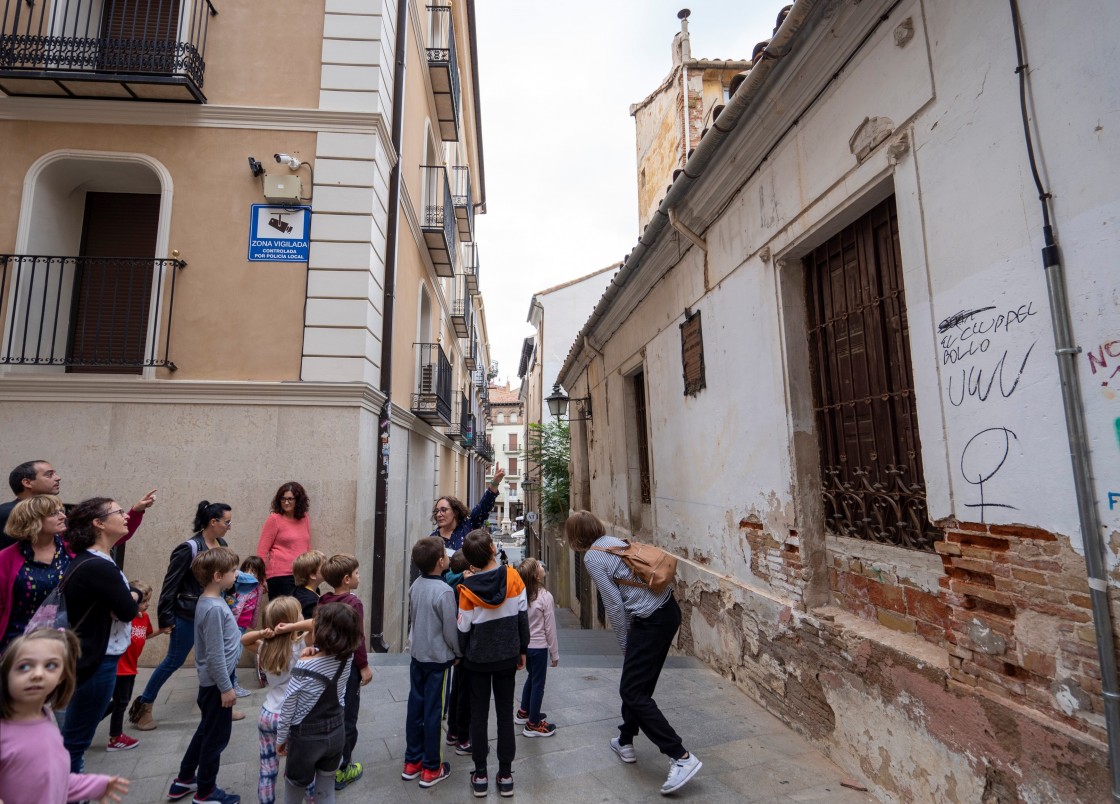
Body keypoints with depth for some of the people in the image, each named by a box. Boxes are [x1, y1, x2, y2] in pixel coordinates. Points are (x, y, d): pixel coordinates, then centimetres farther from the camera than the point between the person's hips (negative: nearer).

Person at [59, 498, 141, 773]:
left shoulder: (90, 561, 9)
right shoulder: (98, 567, -26)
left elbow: (134, 594, 10)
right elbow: (129, 611, -21)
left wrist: (129, 596, -11)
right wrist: (131, 598, -1)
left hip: (88, 656, 11)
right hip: (96, 662, -11)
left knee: (74, 735, 23)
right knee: (75, 739, 4)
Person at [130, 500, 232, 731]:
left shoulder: (222, 545, 1)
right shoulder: (189, 549, -20)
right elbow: (170, 584, -14)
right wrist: (165, 619, -11)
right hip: (188, 615, -6)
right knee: (174, 661, 9)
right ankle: (144, 705, 30)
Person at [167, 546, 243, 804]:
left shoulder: (209, 601, 1)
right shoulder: (214, 608, -28)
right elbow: (215, 655, -24)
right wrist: (226, 687, -17)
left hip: (211, 681, 9)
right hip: (216, 683, -9)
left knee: (206, 730, 25)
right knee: (217, 736, 8)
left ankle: (184, 779, 41)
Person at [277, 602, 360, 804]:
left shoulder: (303, 668, -27)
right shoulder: (348, 657, -15)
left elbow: (288, 707, -14)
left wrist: (281, 738, 2)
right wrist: (315, 651, -13)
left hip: (307, 737, -4)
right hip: (336, 732, 4)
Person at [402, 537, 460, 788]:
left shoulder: (415, 586, -4)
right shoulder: (444, 591, -24)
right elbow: (451, 630, -17)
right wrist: (458, 652, -1)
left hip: (417, 654, 7)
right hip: (438, 657, -6)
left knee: (415, 707, 16)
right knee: (433, 712, 6)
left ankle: (412, 762, 30)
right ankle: (431, 769, 19)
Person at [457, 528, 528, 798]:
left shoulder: (468, 587, -16)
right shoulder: (512, 576, -15)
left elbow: (463, 628, -8)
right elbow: (523, 616, -7)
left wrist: (463, 655, 11)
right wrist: (522, 650, 6)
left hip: (478, 658, -1)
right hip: (507, 656, 1)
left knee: (479, 714, 14)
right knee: (505, 713, 13)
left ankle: (480, 775, 22)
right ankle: (506, 775, 22)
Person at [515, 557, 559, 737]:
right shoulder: (545, 596, -19)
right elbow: (550, 628, -12)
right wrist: (555, 653, -1)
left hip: (523, 645, 6)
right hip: (539, 647, -6)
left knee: (532, 678, 26)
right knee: (538, 683, 10)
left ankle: (524, 712, 41)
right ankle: (533, 724, 21)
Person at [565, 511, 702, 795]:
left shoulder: (592, 557, -10)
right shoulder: (615, 542, 12)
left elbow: (614, 605, -10)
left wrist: (625, 644, 4)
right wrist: (631, 642, 20)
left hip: (651, 621, -9)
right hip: (668, 610, 9)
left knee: (632, 691, 1)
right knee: (638, 683, 22)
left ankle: (681, 757, 0)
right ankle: (625, 742, 37)